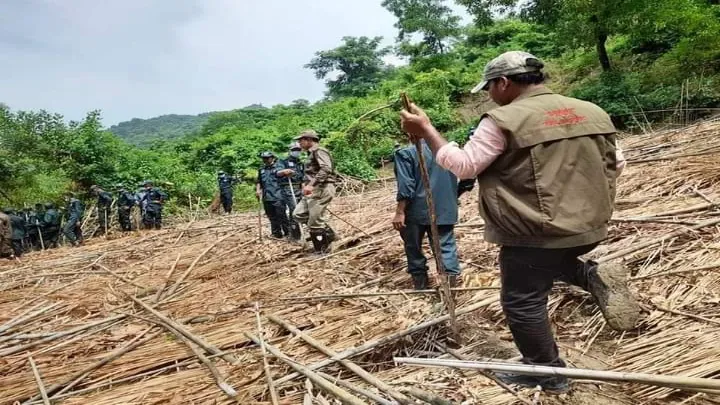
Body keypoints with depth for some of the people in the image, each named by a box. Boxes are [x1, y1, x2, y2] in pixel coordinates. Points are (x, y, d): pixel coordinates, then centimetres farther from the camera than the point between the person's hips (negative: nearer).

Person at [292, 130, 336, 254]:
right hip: (315, 190, 10)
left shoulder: (319, 151, -9)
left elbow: (326, 169, -26)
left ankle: (321, 252, 5)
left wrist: (311, 185, -32)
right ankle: (327, 233, 12)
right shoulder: (313, 153, 22)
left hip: (321, 190, -10)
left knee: (315, 223, -7)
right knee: (298, 214, 10)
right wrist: (306, 183, 12)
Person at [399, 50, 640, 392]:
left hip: (536, 233, -7)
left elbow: (463, 166, -16)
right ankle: (592, 276, 10)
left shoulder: (504, 120, -15)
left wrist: (426, 130, -7)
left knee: (522, 301, 10)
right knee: (552, 262, 35)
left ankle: (546, 372, 22)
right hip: (588, 227, 8)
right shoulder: (592, 112, 6)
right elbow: (615, 163, 12)